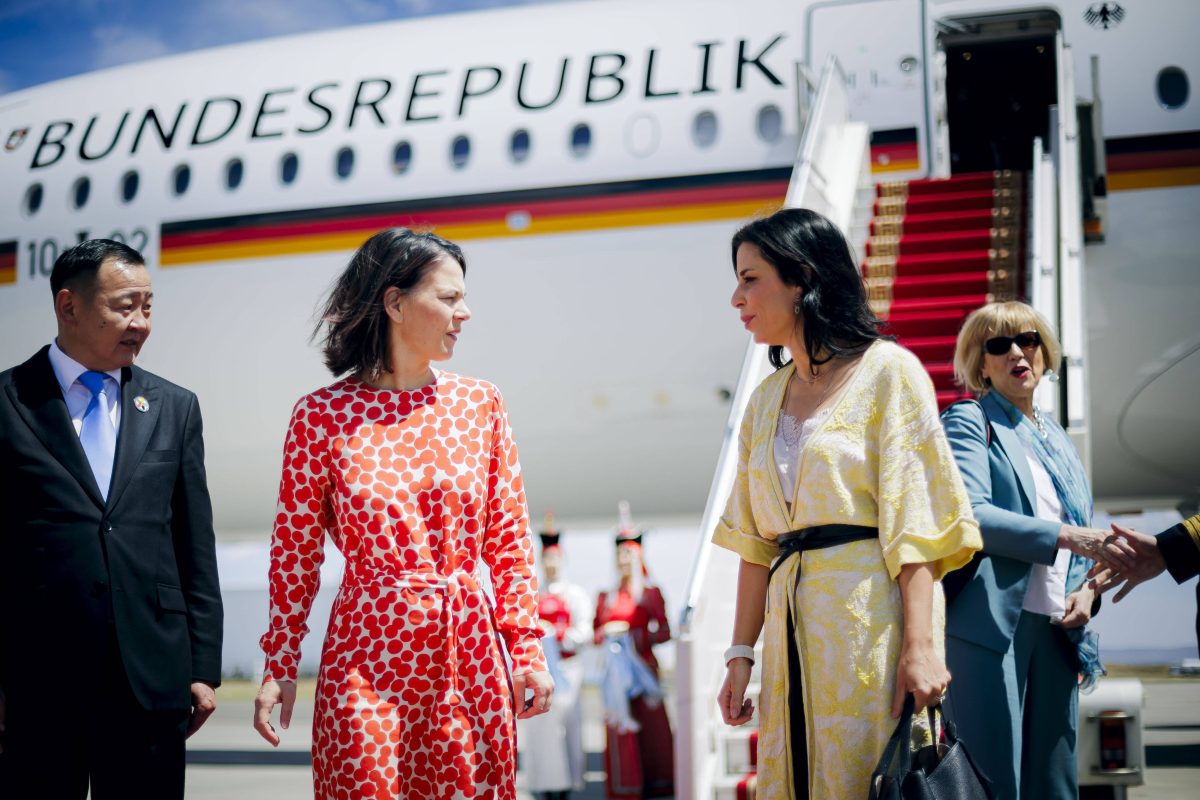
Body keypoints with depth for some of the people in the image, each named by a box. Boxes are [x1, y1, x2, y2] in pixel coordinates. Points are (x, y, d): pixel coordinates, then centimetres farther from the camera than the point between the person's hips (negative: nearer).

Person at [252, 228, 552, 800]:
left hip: (469, 655, 3)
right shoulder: (322, 416, -3)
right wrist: (279, 666, -1)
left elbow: (508, 541, 7)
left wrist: (527, 649, 2)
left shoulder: (480, 404, 5)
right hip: (367, 652, -3)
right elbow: (295, 553, 1)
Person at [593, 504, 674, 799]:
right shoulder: (606, 596, 11)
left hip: (643, 666, -2)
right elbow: (596, 631, 13)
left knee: (651, 724, -2)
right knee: (619, 726, -1)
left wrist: (643, 637, -17)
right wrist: (607, 632, -7)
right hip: (616, 668, 2)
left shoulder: (651, 593, 3)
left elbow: (665, 631, -2)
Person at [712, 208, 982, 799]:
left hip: (871, 616, -6)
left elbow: (915, 520, -11)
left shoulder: (887, 371, -3)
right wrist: (741, 653, 7)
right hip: (794, 628, 6)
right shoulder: (767, 398, 17)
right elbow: (754, 539, 14)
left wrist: (920, 645, -18)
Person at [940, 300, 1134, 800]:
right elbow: (968, 515, -15)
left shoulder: (1058, 440, 23)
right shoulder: (969, 422, 2)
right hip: (990, 627, -7)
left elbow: (1084, 536, 21)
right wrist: (1062, 536, -18)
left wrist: (1087, 589, 1)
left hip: (1056, 630, 7)